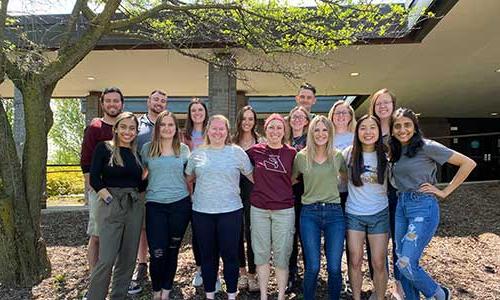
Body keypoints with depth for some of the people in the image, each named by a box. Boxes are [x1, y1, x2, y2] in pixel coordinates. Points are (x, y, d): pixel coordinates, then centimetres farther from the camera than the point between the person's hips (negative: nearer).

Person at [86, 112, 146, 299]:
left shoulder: (137, 154, 12)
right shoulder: (104, 148, 0)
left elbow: (140, 185, 12)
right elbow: (94, 178, -6)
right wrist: (108, 198, -13)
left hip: (134, 207, 5)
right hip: (111, 205, -4)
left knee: (128, 258, 10)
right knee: (106, 259, -8)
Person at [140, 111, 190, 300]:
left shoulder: (183, 149, 6)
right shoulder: (147, 148, 3)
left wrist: (193, 199, 9)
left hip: (180, 204, 1)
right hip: (155, 205, -1)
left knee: (172, 251, 9)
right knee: (157, 253, -4)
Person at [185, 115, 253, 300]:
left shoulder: (237, 152, 0)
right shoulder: (197, 153, 6)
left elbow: (252, 175, 5)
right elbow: (188, 178, 18)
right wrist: (191, 195, 13)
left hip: (230, 211, -2)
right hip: (202, 212, 2)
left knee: (230, 254, 5)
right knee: (207, 255, 12)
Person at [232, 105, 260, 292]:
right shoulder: (232, 142, 6)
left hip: (253, 190, -2)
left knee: (251, 232, 2)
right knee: (237, 232, 10)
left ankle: (252, 274, 17)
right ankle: (242, 272, 27)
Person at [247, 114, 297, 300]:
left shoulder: (291, 153, -1)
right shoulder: (255, 150, -1)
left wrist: (282, 187, 0)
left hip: (284, 210, -1)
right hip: (259, 209, 1)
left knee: (282, 256, 7)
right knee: (261, 253, 10)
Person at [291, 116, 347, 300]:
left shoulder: (337, 156, 5)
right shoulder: (301, 157, 2)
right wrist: (310, 186, 8)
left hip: (334, 213, 1)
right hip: (309, 214, -1)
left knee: (334, 267, 3)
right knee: (313, 267, 0)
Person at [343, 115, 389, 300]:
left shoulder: (385, 154, -4)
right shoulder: (350, 153, -6)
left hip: (379, 215, 0)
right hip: (353, 214, 0)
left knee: (378, 263, 5)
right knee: (355, 262, 5)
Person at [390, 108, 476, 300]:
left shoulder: (427, 147, -9)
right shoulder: (396, 151, 10)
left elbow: (468, 163, -9)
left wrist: (445, 192, -9)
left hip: (423, 207, -7)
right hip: (401, 206, 7)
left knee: (406, 264, -10)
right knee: (402, 263, 9)